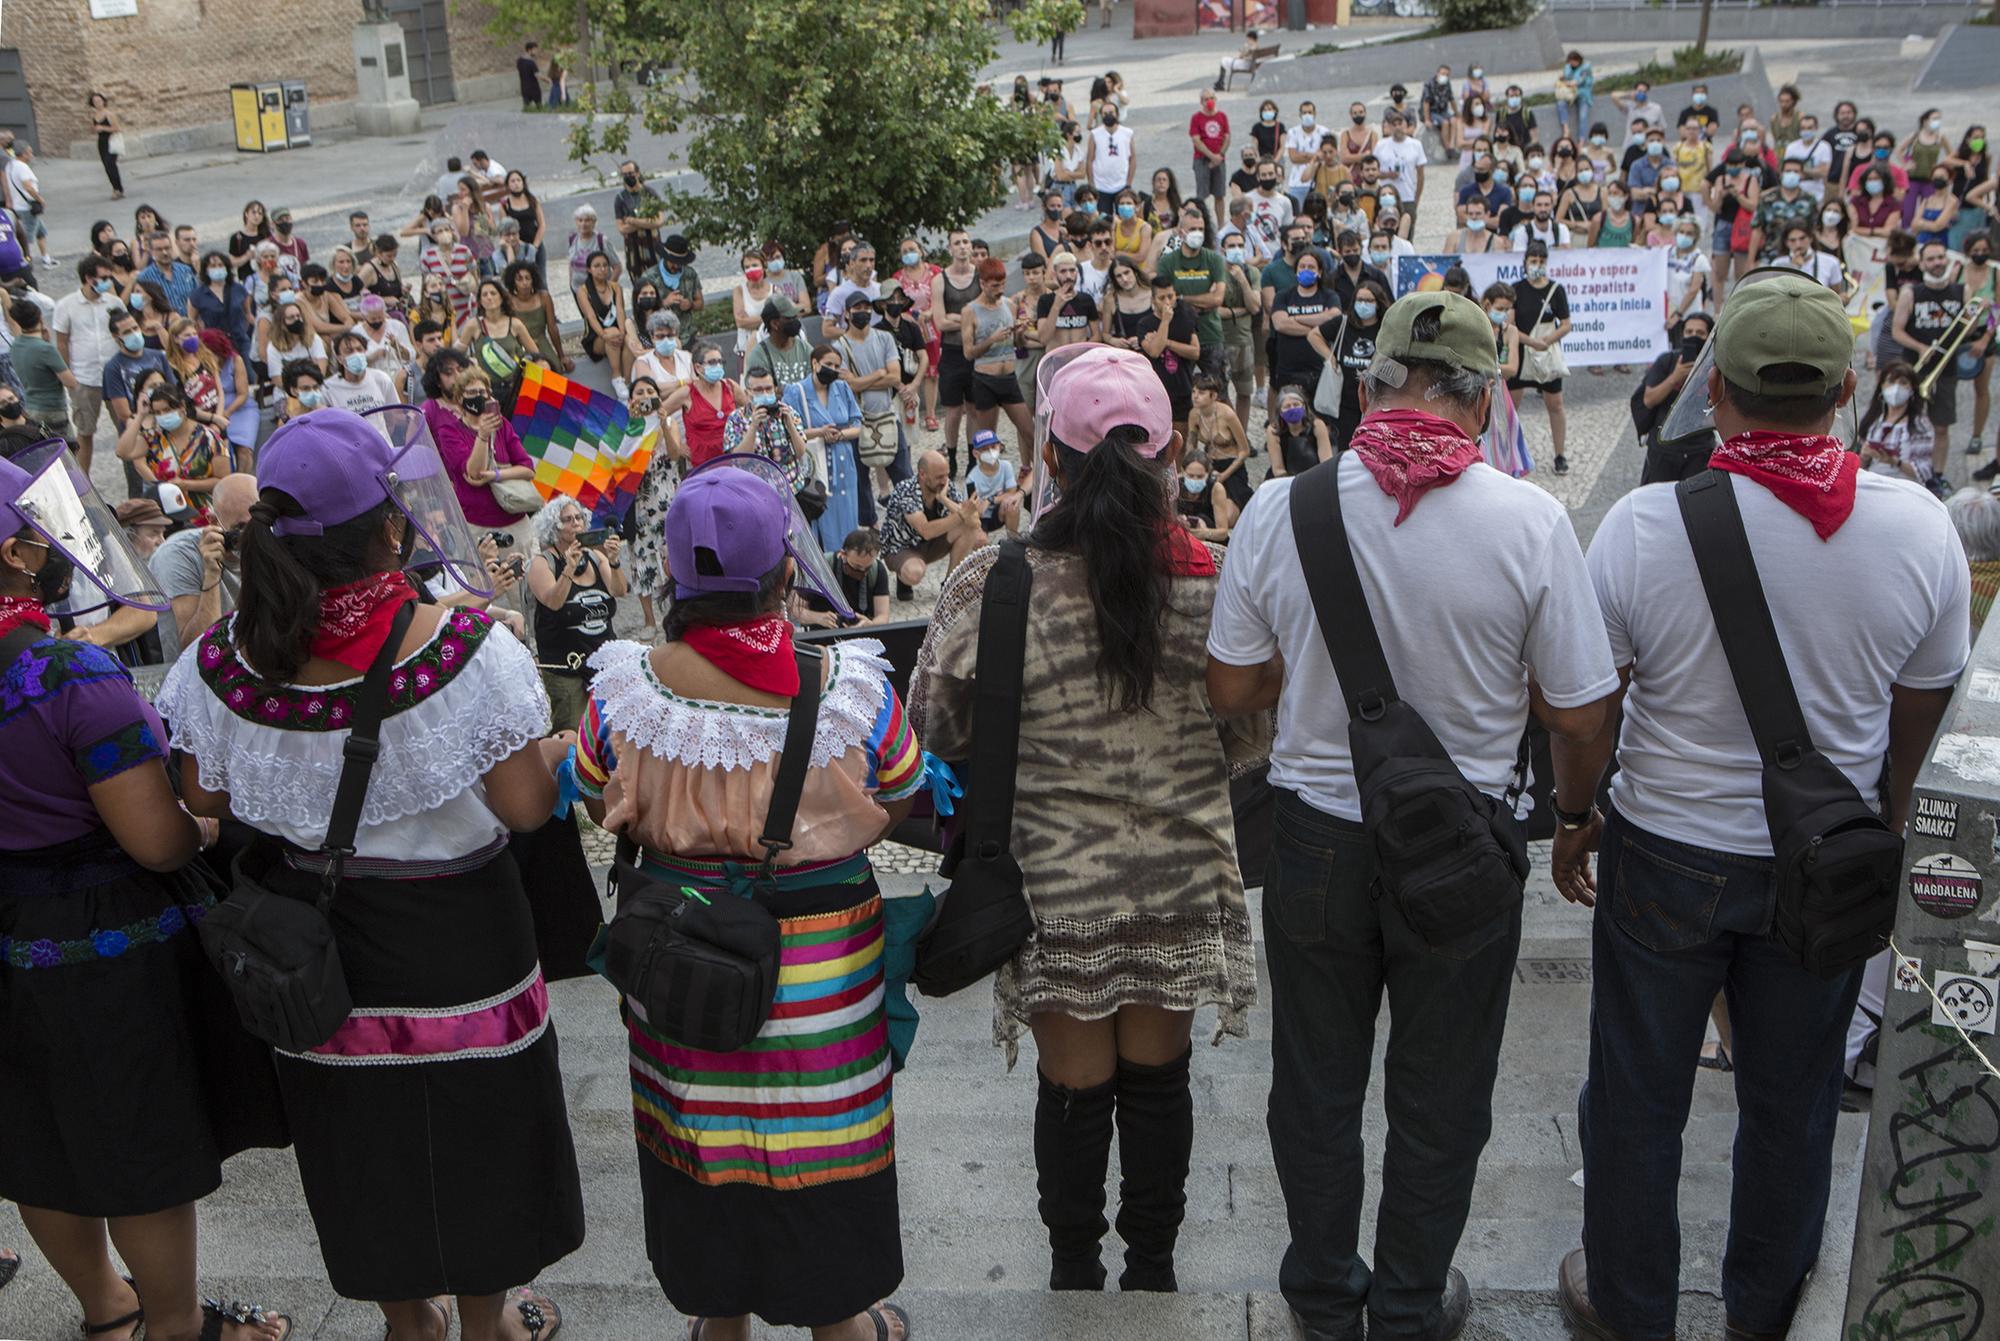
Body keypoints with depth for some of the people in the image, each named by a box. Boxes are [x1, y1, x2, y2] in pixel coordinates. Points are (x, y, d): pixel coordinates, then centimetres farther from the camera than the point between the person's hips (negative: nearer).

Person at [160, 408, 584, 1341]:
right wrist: (555, 749, 0)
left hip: (313, 942, 3)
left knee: (361, 1135, 24)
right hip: (453, 943, -3)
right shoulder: (467, 650, -26)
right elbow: (525, 807, -19)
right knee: (472, 1130, 20)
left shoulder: (224, 660, -15)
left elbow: (204, 800, -1)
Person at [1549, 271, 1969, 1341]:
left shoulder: (1643, 523, -20)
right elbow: (1923, 711, 2)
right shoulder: (1921, 528, -11)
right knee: (1793, 1100, 20)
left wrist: (1573, 818, 6)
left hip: (1666, 852, -2)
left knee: (1638, 1095, 15)